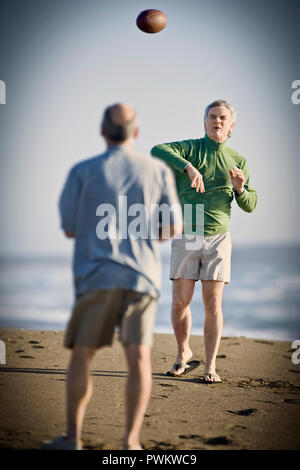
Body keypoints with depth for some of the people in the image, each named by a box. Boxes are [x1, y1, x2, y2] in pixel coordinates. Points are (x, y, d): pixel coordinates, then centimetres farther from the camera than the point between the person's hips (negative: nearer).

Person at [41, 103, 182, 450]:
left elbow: (69, 229, 6)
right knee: (138, 357, -2)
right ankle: (131, 441, -8)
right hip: (142, 275, 1)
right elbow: (172, 228, 7)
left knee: (82, 354, 9)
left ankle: (72, 437, 11)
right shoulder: (158, 171, 4)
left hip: (96, 275, -1)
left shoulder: (83, 172, 0)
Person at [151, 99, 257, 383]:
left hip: (218, 240, 1)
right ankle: (183, 354, 24)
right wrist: (188, 167, -35)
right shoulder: (190, 149, 0)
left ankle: (210, 367, 3)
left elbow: (250, 205, 8)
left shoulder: (237, 161, 8)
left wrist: (240, 189, -15)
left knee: (213, 304, -4)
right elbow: (157, 151, -21)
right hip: (186, 238, -1)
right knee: (180, 303, 0)